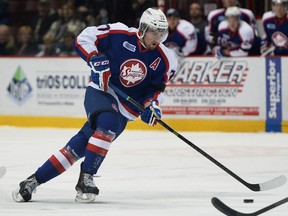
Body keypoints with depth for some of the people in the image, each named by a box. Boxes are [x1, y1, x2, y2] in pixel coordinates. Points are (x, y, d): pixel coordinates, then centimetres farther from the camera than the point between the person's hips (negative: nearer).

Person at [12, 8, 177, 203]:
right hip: (100, 92, -3)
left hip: (124, 110, 3)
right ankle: (86, 178, -25)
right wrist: (95, 59, -22)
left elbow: (156, 89, 6)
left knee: (79, 146, -10)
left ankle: (35, 180, -3)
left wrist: (152, 105, -14)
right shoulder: (121, 35, -12)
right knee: (108, 123, -35)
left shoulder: (164, 60, -4)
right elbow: (84, 38, -6)